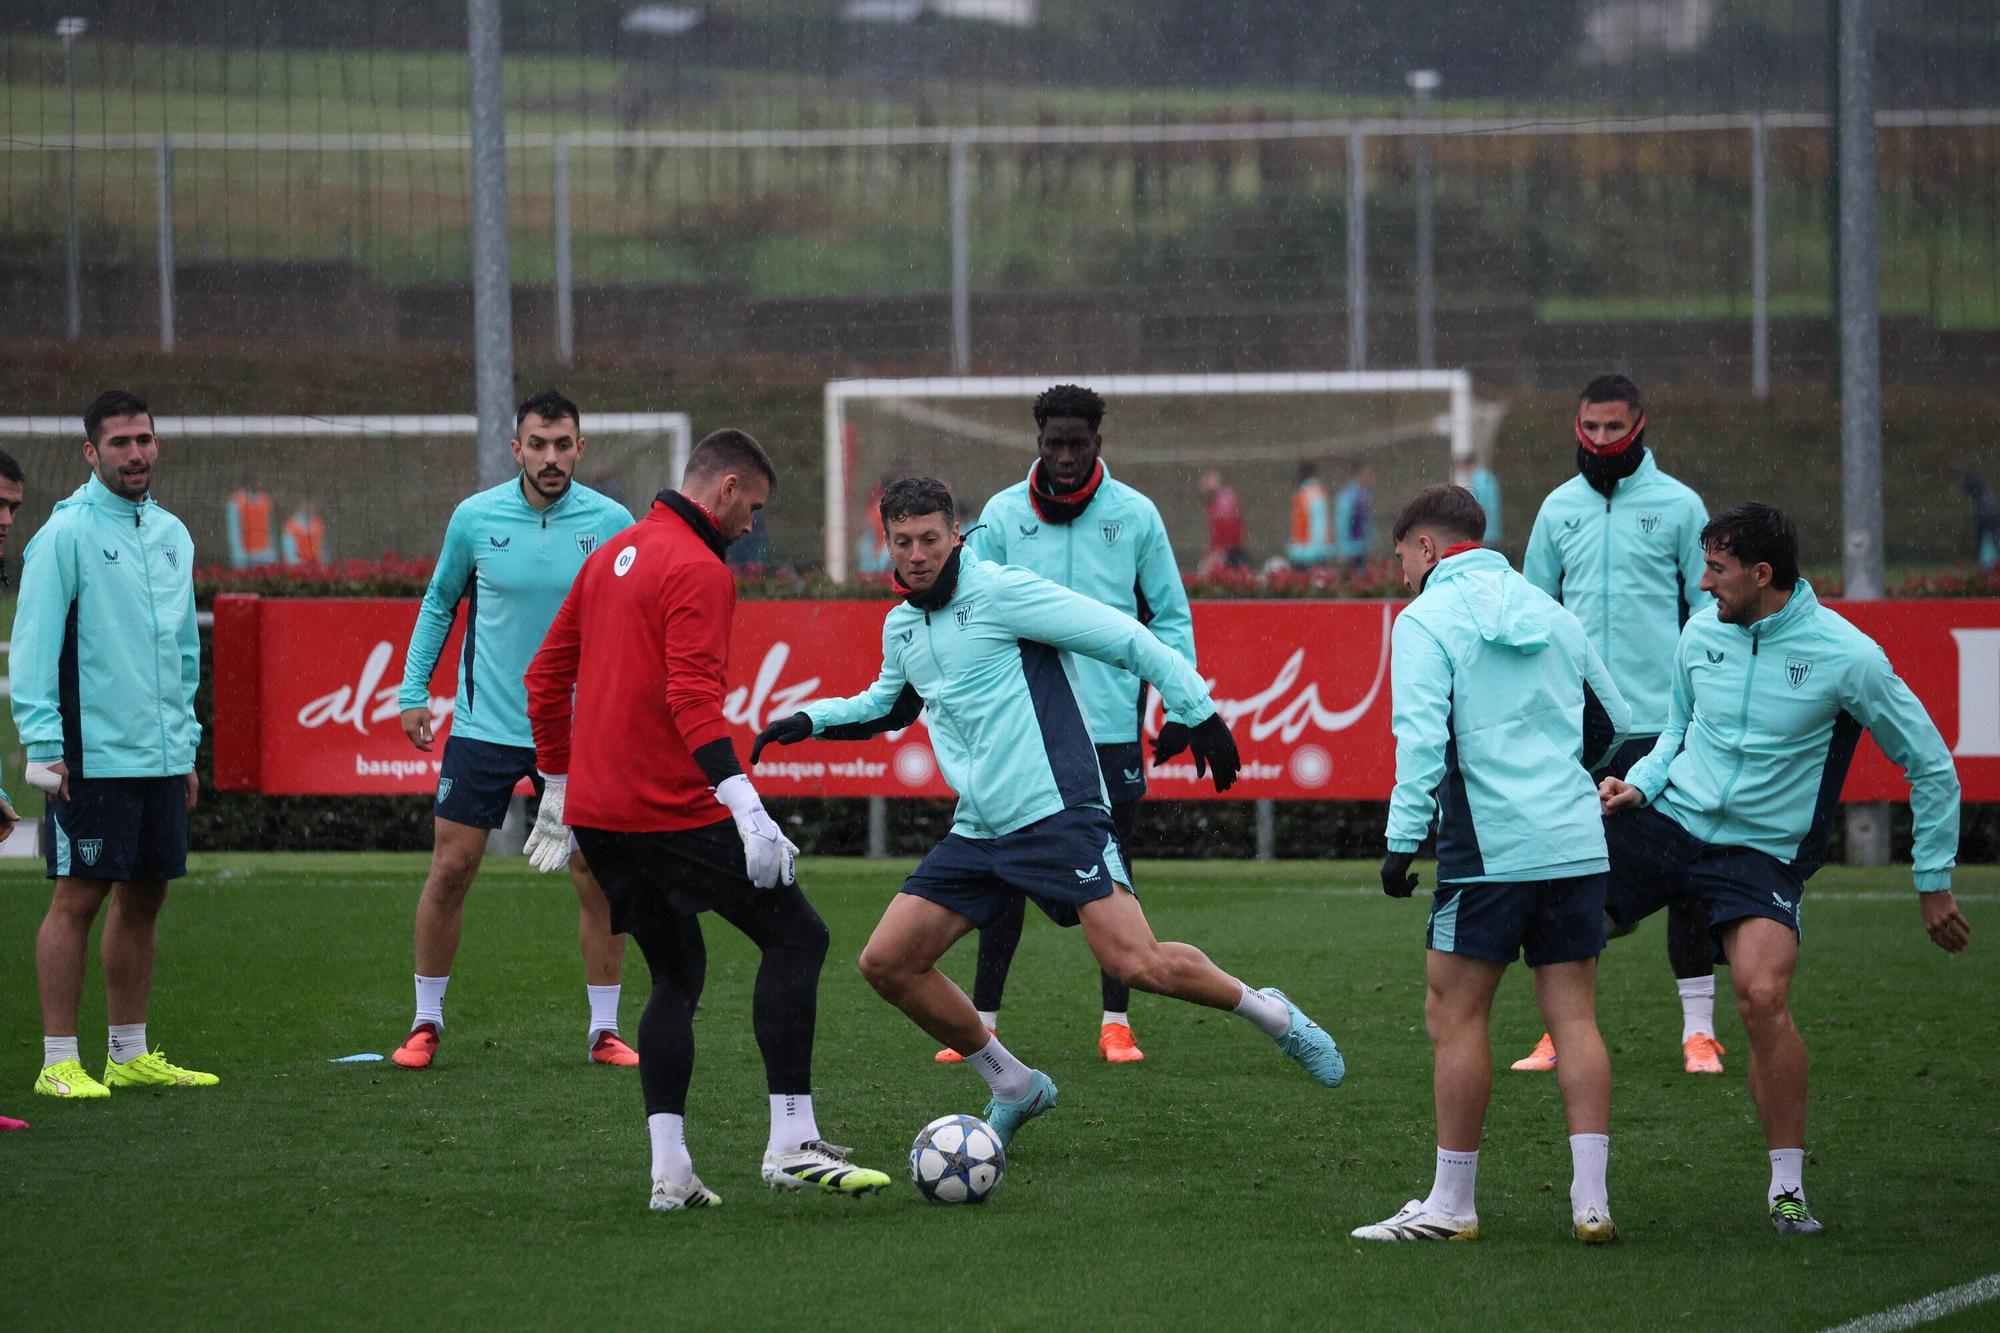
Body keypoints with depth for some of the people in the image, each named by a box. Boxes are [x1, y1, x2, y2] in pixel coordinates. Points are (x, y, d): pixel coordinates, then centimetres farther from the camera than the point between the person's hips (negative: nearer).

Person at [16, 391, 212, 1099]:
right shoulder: (66, 534, -7)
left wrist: (187, 745, 19)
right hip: (92, 755, -7)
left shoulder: (171, 535, 14)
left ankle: (131, 1054, 18)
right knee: (78, 898, -5)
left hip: (163, 757, 7)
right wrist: (44, 742, -18)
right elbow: (33, 643, -11)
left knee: (143, 899, 10)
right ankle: (60, 1062, -2)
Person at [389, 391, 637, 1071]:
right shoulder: (475, 518, -3)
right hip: (484, 727, 0)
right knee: (450, 868, -1)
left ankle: (604, 1029, 10)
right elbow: (439, 603, 12)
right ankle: (426, 1021, 13)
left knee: (597, 878, -2)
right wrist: (413, 691, 7)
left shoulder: (611, 523, -5)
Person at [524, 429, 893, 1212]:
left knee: (677, 975, 16)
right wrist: (743, 802, -29)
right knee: (796, 937, -2)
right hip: (670, 811, -9)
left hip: (596, 813, 9)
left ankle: (670, 1172, 6)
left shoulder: (613, 555, 16)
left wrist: (558, 787, 30)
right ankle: (791, 1144, -8)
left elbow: (547, 675, 22)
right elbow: (692, 696, -23)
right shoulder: (698, 572, -11)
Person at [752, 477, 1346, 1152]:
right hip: (977, 833, 8)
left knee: (1136, 964, -21)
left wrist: (1199, 713, -9)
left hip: (1056, 813, -8)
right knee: (886, 962, -1)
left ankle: (1271, 1013, 5)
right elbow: (887, 705, 36)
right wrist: (810, 721, 21)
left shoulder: (1000, 590, -9)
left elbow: (1122, 636, -9)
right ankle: (1013, 1087, 14)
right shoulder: (900, 628, 14)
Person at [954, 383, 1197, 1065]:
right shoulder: (1003, 514, 2)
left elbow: (1170, 616, 7)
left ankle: (1116, 1022, 11)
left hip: (1111, 721, 0)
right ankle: (982, 1020, 9)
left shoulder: (1134, 515, 1)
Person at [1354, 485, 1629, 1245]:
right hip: (1577, 841, 6)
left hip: (1488, 847, -6)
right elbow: (1615, 723, 23)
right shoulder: (1550, 613, 16)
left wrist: (1403, 839, -15)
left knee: (1455, 1016, 2)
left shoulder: (1428, 619, -3)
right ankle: (1591, 1200, -1)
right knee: (1574, 1017, 5)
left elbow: (1422, 736, -15)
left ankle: (1452, 1204, 3)